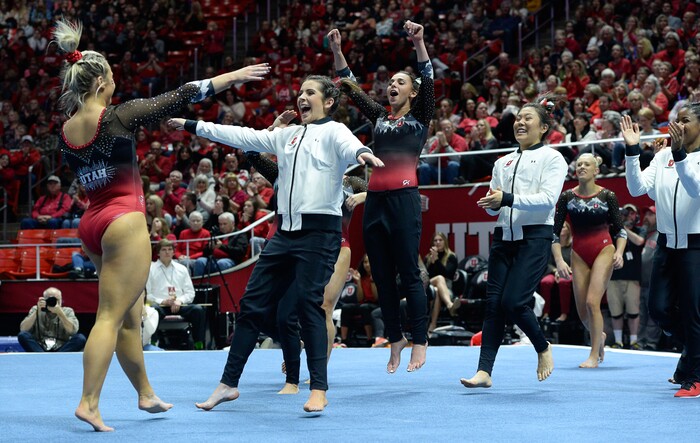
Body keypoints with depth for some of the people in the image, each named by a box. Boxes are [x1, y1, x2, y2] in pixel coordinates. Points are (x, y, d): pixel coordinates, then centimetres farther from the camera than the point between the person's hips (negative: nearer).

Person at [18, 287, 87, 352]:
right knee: (23, 335, -24)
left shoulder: (67, 311, 11)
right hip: (38, 349, 0)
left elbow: (73, 331, -9)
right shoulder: (36, 310, 12)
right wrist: (37, 312, -12)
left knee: (80, 338, -25)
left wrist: (60, 313, -18)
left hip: (62, 350, 0)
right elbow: (23, 329, -4)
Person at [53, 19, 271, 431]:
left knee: (130, 315, 17)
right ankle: (89, 403, -12)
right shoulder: (117, 117, -14)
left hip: (92, 221, 8)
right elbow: (179, 97, -9)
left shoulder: (67, 131, 4)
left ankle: (146, 394, 28)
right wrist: (233, 76, -2)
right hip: (123, 220, -8)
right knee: (112, 316, -7)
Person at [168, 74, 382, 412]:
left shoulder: (334, 132, -2)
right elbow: (242, 137, 20)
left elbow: (349, 144, -25)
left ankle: (318, 390, -3)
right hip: (286, 230, 7)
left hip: (319, 232, -7)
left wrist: (362, 153, -50)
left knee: (308, 304, -11)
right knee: (253, 302, 7)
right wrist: (192, 126, 20)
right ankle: (229, 383, 15)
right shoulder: (287, 136, 17)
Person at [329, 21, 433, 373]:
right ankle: (395, 339, 20)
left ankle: (420, 342, 3)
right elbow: (350, 87, 15)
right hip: (375, 199, 5)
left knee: (409, 274, -3)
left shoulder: (420, 117, 7)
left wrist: (418, 43, -20)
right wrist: (337, 51, 5)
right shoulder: (380, 117, 19)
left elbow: (427, 80, -8)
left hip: (404, 198, -5)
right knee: (382, 277, 8)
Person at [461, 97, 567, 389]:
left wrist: (508, 199, -21)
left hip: (535, 237, -6)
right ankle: (484, 371, -7)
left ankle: (543, 348, 11)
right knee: (494, 303, -4)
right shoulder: (502, 162, 20)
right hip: (504, 236, 6)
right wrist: (492, 204, -5)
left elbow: (548, 198, -13)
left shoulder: (551, 158, 2)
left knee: (513, 302, -15)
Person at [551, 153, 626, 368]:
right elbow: (554, 232, 0)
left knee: (592, 302, -17)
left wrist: (619, 252, -13)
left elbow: (620, 229, 3)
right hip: (579, 255, 3)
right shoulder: (567, 197, -1)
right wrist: (559, 260, -9)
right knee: (582, 312, 5)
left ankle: (594, 356, -6)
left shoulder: (607, 196, -4)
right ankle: (599, 336, 38)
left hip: (603, 251, -3)